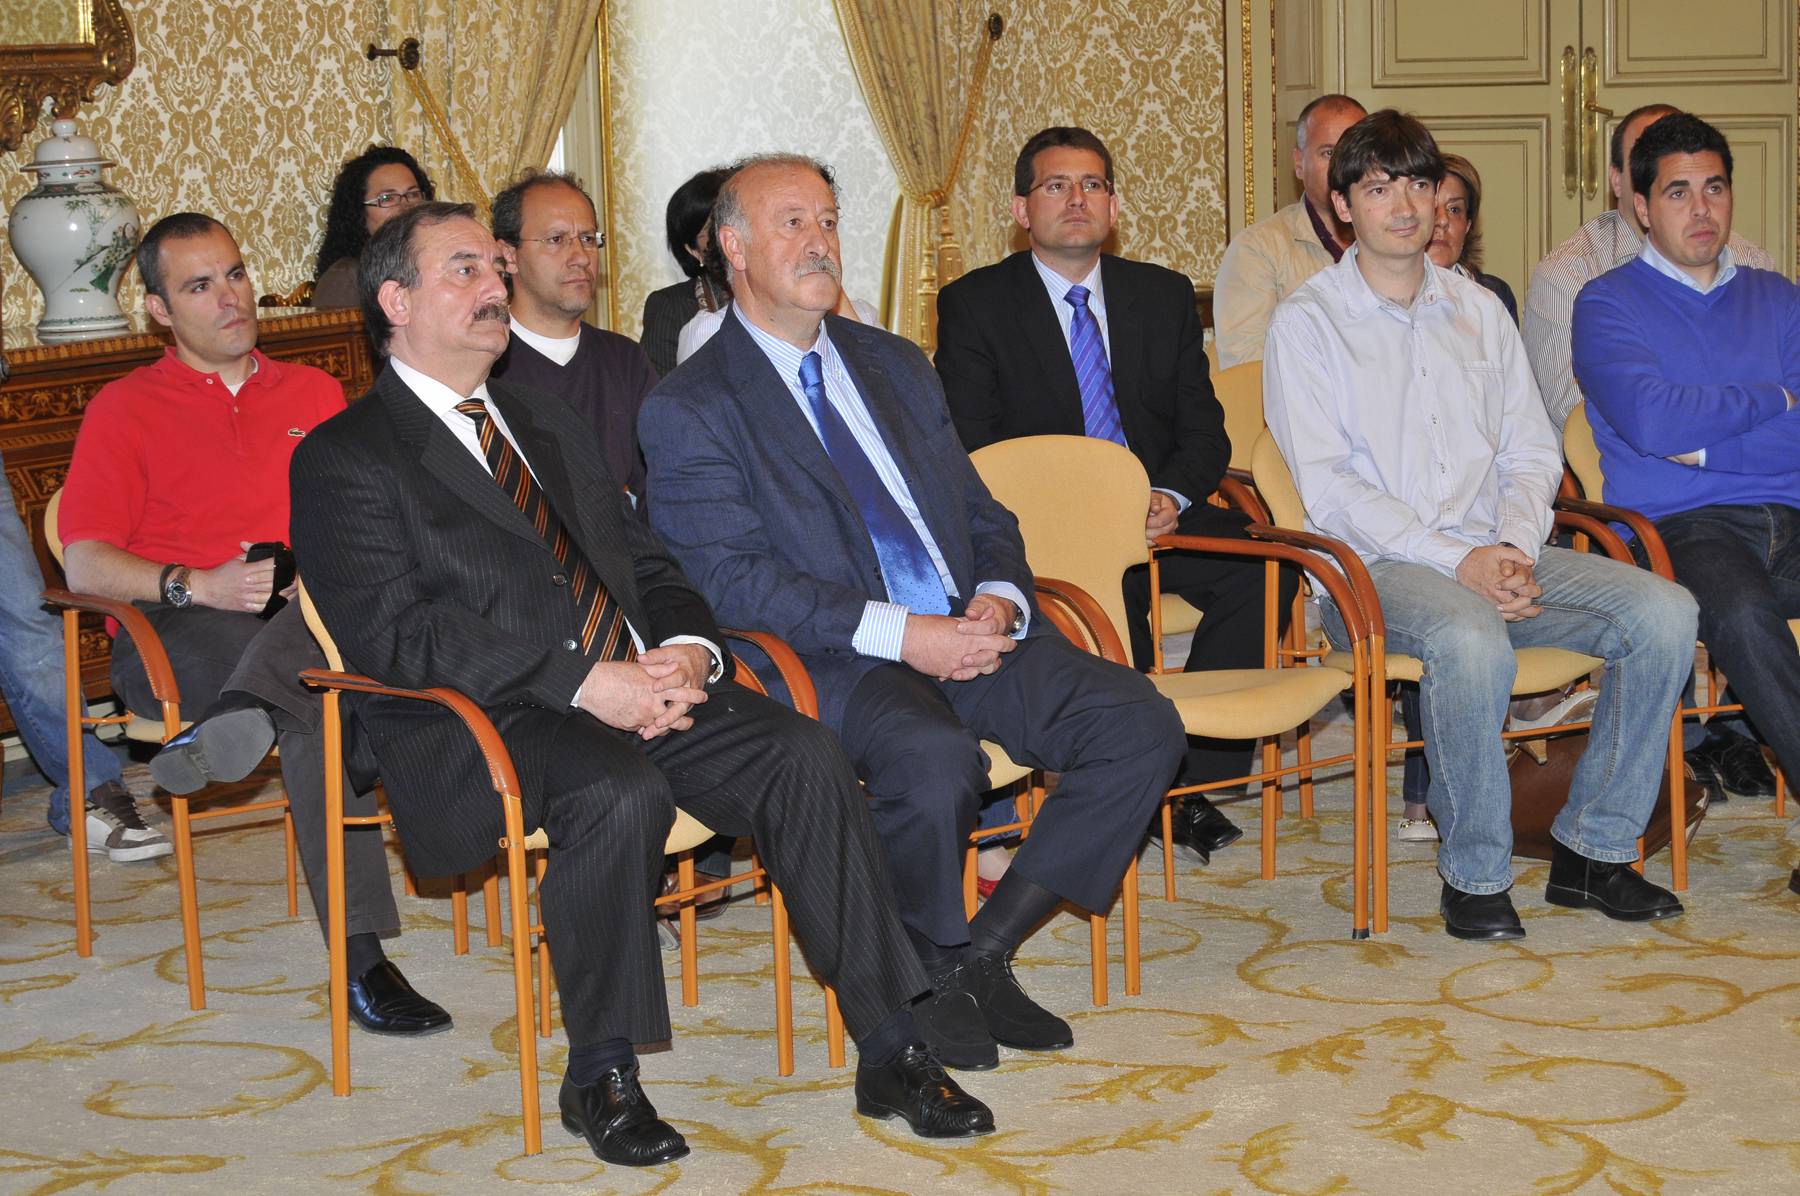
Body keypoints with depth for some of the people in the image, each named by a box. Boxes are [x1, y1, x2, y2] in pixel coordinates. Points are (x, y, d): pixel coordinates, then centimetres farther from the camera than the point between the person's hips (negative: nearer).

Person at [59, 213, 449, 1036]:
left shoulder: (316, 394, 25)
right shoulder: (125, 409, 13)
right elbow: (85, 566, 2)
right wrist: (199, 586, -17)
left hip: (319, 618, 3)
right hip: (174, 639, -3)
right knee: (316, 703, -37)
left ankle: (234, 723, -58)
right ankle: (359, 956, -47)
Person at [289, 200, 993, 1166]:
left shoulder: (548, 426, 26)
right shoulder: (346, 459, 2)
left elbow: (646, 561, 23)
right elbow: (394, 635, -11)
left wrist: (685, 650, -2)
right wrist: (582, 682, -20)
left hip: (637, 688, 6)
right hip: (485, 725, -6)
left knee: (800, 753, -19)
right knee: (621, 791, -36)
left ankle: (889, 1053, -15)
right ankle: (599, 1074, -17)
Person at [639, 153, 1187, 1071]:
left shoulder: (896, 366, 21)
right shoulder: (688, 409, 0)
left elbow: (983, 515, 20)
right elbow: (734, 580, -11)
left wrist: (998, 599, -4)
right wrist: (898, 633, -20)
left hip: (971, 632, 6)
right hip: (835, 664, -6)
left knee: (1141, 725, -17)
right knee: (935, 760, -37)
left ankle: (981, 956, -6)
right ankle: (929, 973, -7)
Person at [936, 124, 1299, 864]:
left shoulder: (1165, 296, 14)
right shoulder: (974, 305, 3)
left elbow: (1204, 430, 10)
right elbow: (970, 451, -5)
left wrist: (1171, 496, -13)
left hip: (1158, 517, 4)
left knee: (1263, 565, -24)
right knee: (1112, 594, -37)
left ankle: (1196, 780, -16)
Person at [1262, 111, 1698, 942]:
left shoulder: (1479, 311, 19)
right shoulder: (1306, 323, 2)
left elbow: (1531, 457, 15)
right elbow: (1329, 489, -8)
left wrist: (1515, 550, -7)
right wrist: (1458, 562, -17)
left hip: (1494, 555, 5)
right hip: (1374, 566, -5)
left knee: (1664, 611, -18)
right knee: (1470, 640, -38)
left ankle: (1592, 849, -7)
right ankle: (1474, 875, -19)